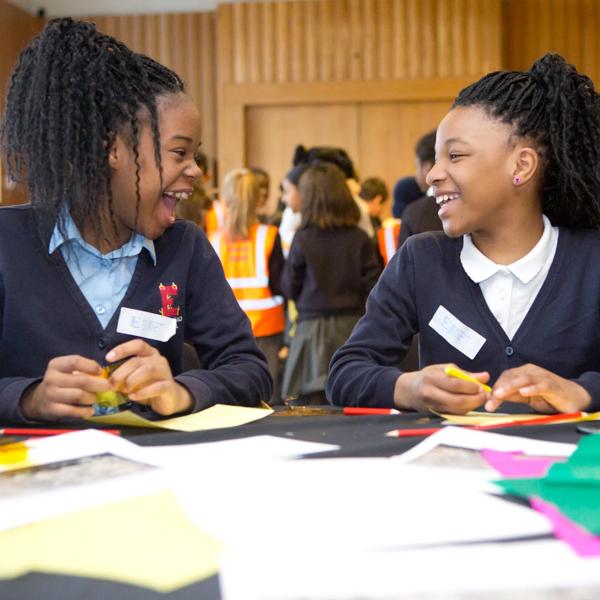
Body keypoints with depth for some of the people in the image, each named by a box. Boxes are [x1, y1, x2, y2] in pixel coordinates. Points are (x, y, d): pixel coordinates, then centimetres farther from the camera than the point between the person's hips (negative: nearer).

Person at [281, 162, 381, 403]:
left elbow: (289, 288, -1)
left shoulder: (302, 239, -6)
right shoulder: (359, 239, -2)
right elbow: (372, 286, -2)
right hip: (352, 326, 2)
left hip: (313, 328, -2)